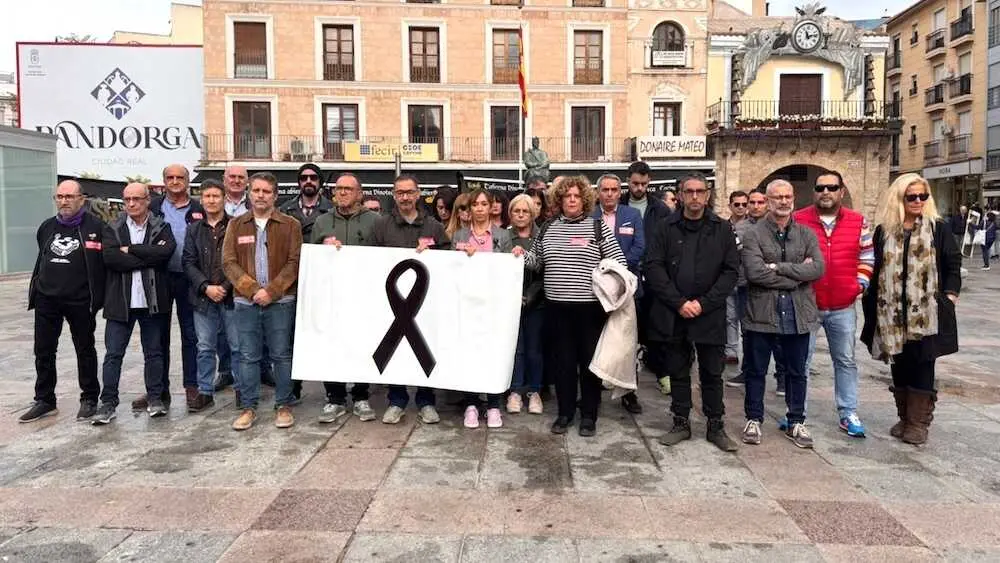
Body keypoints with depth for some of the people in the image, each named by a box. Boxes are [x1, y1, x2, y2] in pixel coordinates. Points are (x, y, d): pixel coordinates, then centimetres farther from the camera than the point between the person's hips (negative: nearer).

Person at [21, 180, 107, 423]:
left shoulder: (95, 227, -8)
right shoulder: (46, 227, 11)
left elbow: (107, 260, -9)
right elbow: (41, 260, 23)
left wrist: (97, 296, -13)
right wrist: (35, 289, 18)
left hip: (80, 302, -5)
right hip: (46, 300, 5)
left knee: (85, 350, 8)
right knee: (44, 351, 9)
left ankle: (89, 398, 21)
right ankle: (44, 400, 22)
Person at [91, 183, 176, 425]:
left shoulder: (161, 228, 5)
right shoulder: (112, 229, 6)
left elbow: (167, 251, -15)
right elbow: (110, 258, -12)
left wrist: (131, 249, -13)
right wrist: (149, 257, -15)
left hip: (152, 301, 0)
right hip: (120, 301, 0)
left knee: (154, 352, 10)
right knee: (113, 354, 3)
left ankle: (155, 398, 20)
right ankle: (108, 403, 12)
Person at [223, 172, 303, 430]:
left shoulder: (291, 225, 2)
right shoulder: (235, 225, 9)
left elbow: (294, 262, -5)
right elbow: (229, 262, 1)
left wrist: (271, 290, -14)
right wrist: (252, 289, -11)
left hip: (280, 302, -2)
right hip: (245, 302, 2)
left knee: (282, 355, 5)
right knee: (248, 356, 8)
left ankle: (284, 406, 16)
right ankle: (248, 408, 18)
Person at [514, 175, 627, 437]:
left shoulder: (598, 227, 0)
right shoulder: (548, 229, 9)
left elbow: (619, 262, -1)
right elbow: (536, 262, 18)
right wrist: (522, 254, -2)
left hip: (590, 306, -3)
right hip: (557, 307, 3)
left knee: (590, 360, 6)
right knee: (562, 361, 10)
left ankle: (589, 415, 18)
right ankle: (565, 412, 23)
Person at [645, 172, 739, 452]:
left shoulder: (722, 229, 3)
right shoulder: (667, 228, 3)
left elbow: (730, 271, -1)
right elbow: (653, 268, -3)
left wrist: (703, 303, -11)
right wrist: (679, 303, -11)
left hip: (710, 315, 0)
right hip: (672, 315, 1)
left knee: (712, 374, 9)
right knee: (678, 373, 11)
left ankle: (715, 426, 22)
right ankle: (681, 423, 24)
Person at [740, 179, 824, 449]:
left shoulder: (806, 234, 7)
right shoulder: (754, 235, -5)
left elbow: (818, 268, -8)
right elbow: (755, 272, -19)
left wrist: (779, 268, -17)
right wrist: (797, 276, -13)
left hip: (798, 315, 3)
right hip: (762, 313, -3)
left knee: (797, 372, 14)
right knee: (756, 371, 9)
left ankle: (796, 423, 29)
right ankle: (754, 420, 25)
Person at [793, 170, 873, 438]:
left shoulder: (858, 222, 4)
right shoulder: (798, 220, -3)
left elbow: (866, 257, 10)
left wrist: (859, 285, -1)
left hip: (843, 307, 2)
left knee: (846, 361, 11)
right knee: (801, 361, 6)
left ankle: (848, 413, 22)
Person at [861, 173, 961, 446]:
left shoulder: (936, 229, 2)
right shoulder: (884, 231, 6)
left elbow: (953, 263, 5)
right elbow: (876, 268, 11)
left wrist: (950, 295, -4)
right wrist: (871, 298, 5)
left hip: (926, 312, -2)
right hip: (892, 312, 2)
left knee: (922, 366, 0)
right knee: (899, 365, 10)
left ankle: (919, 422, 10)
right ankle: (904, 417, 23)